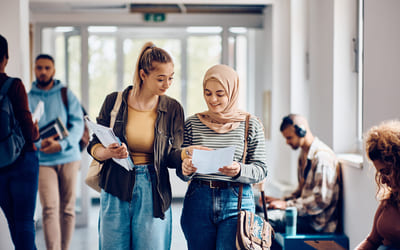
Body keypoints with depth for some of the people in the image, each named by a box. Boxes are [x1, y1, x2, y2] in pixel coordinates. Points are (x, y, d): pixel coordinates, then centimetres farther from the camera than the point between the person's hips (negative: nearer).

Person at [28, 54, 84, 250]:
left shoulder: (66, 95, 7)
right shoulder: (28, 98, 8)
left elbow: (78, 125, -1)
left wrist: (61, 144, -18)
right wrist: (39, 143, -16)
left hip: (68, 158, 1)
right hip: (43, 161, -1)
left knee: (68, 209, 5)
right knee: (50, 208, -13)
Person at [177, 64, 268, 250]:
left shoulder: (251, 125, 3)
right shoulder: (192, 124, 7)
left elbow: (261, 170, 2)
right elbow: (181, 172, 10)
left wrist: (239, 171, -18)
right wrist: (185, 169, -14)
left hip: (236, 202, -2)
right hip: (198, 202, 2)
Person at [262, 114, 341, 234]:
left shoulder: (322, 156, -17)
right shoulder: (304, 155, 16)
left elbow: (322, 200, -22)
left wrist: (287, 205, -17)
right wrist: (283, 200, 9)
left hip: (318, 222, -10)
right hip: (307, 214, 10)